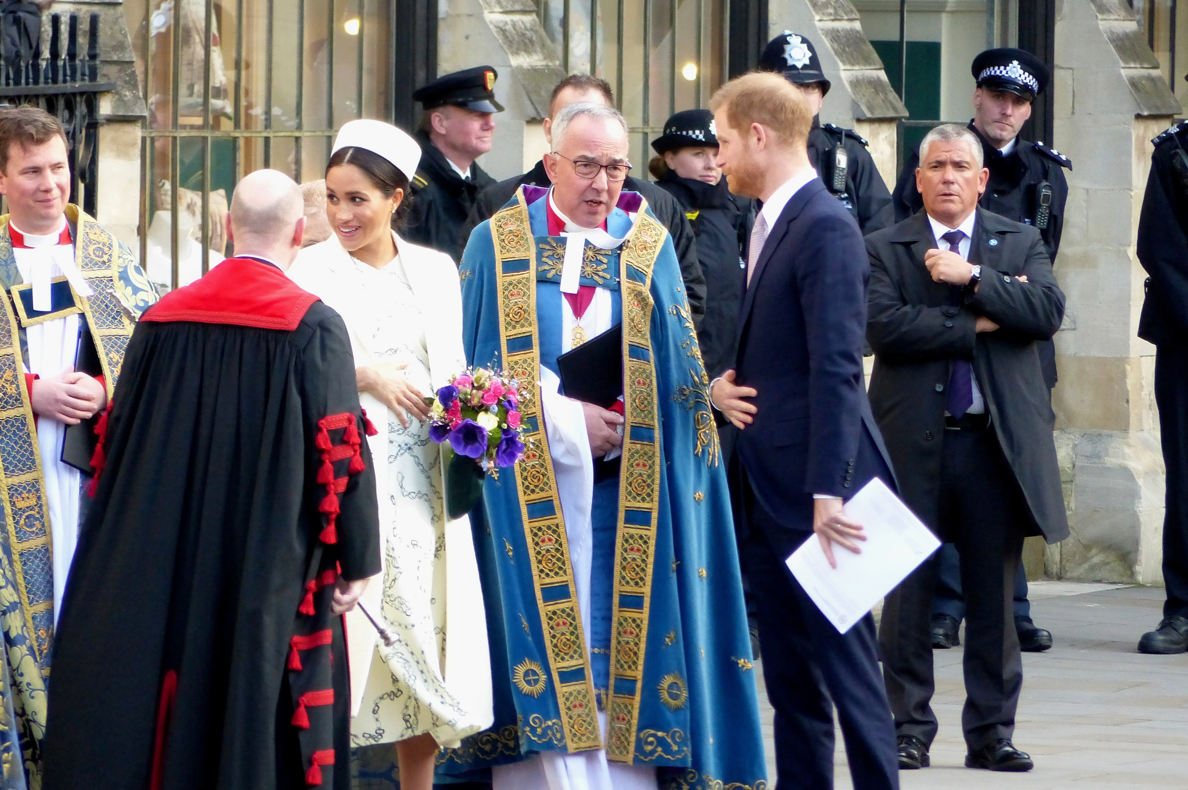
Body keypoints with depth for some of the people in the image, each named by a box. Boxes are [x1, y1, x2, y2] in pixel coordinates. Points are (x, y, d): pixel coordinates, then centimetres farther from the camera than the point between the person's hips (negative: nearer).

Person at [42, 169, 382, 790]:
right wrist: (356, 562, -3)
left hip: (166, 560, 4)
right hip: (272, 570, -4)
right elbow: (338, 452, -12)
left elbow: (117, 440, 8)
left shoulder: (162, 320, 3)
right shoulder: (313, 326, -10)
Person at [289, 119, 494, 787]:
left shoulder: (435, 269, 12)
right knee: (347, 626, -11)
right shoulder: (312, 270, 2)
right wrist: (366, 376, -13)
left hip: (425, 481, 3)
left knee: (426, 628, 2)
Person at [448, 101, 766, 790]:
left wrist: (612, 423, -11)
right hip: (529, 487, -1)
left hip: (623, 485, 1)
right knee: (548, 632, -6)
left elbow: (674, 374, 6)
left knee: (620, 643, -3)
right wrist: (566, 422, -9)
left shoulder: (651, 248, 9)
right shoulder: (498, 245, 5)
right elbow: (483, 368, 1)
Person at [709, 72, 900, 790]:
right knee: (790, 676, 11)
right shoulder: (773, 225, 16)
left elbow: (836, 371, -21)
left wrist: (828, 490, -25)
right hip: (771, 489, 10)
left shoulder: (826, 228, -14)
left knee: (846, 663, -7)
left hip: (815, 489, -10)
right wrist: (723, 385, 9)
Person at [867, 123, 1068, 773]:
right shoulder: (885, 250, 5)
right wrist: (977, 325, -12)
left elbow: (1047, 310, -6)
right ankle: (909, 730, 10)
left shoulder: (1019, 244, 11)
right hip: (915, 443, -1)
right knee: (909, 591, 2)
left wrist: (973, 278, -13)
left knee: (994, 592, 5)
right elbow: (885, 327, -12)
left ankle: (991, 733, 11)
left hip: (997, 442, 1)